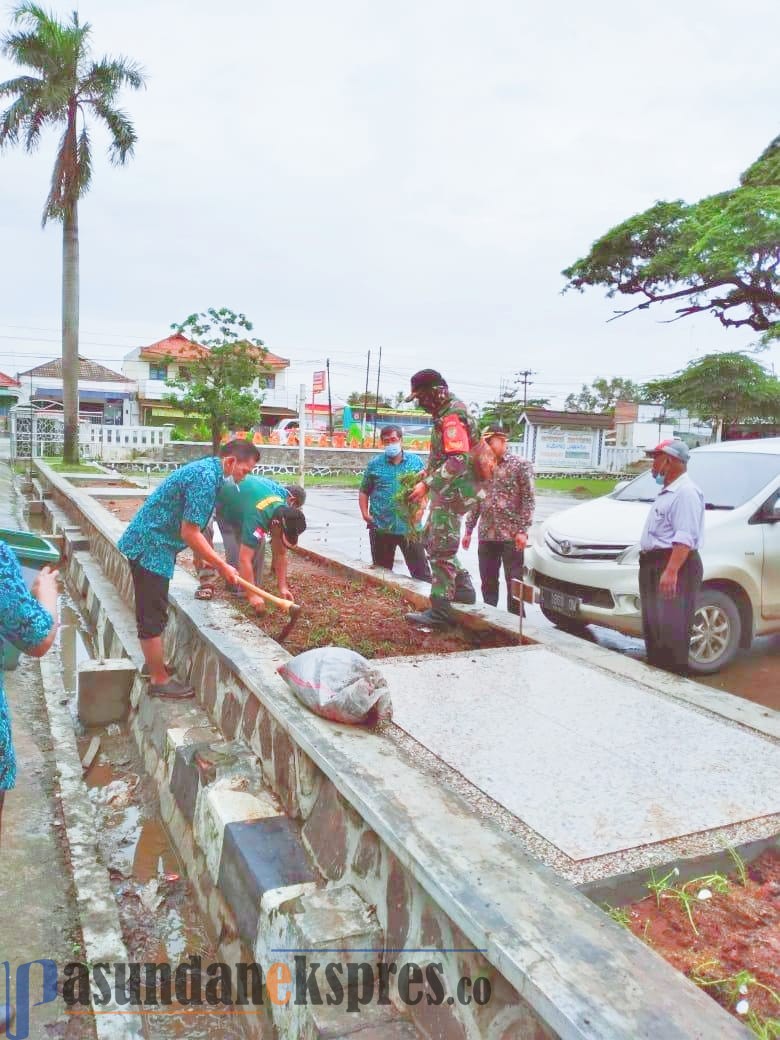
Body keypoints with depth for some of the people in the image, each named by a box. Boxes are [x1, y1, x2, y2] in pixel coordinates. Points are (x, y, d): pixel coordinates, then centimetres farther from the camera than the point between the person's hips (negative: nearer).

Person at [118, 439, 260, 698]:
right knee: (153, 614, 0)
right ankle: (159, 680, 11)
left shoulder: (206, 469, 9)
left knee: (152, 609, 21)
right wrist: (222, 566, -16)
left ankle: (153, 664, 35)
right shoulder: (206, 477, -22)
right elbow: (189, 533, -23)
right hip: (151, 547, -10)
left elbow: (191, 528, 18)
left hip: (149, 543, 10)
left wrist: (210, 559, 19)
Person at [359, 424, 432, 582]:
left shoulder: (415, 461, 4)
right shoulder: (374, 464, 6)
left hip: (409, 526, -1)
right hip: (380, 527, 1)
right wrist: (365, 513, -2)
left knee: (421, 571, 1)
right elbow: (364, 491, 10)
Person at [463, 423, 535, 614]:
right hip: (486, 535, 5)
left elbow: (528, 499, -6)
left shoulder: (521, 465, -2)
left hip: (511, 535, -5)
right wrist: (468, 530, 11)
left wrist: (522, 530, -14)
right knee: (487, 582, 11)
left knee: (514, 583, 1)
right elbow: (476, 501, 14)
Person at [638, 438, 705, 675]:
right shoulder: (668, 491, 20)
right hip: (654, 565, 11)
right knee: (653, 626, 17)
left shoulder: (686, 492, -14)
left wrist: (671, 571, -33)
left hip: (675, 566, -11)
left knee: (672, 629, -9)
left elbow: (685, 538, -25)